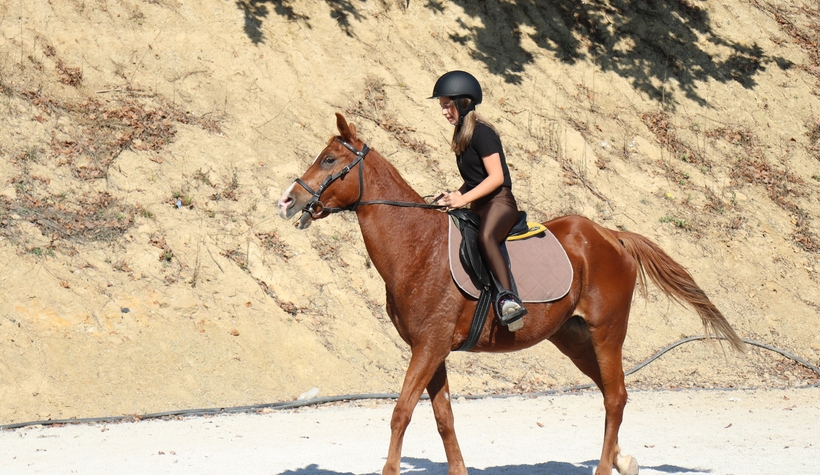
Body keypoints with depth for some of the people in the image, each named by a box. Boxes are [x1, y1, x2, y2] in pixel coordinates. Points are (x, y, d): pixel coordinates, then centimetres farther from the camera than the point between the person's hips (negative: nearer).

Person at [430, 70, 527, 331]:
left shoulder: (481, 133, -12)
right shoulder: (462, 133, 16)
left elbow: (497, 176, -17)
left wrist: (463, 199, -20)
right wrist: (455, 195, 6)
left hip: (499, 202, -11)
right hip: (478, 206, 11)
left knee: (485, 237, -40)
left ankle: (508, 298, -49)